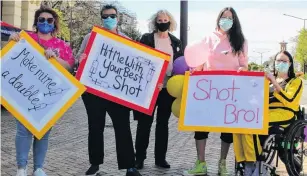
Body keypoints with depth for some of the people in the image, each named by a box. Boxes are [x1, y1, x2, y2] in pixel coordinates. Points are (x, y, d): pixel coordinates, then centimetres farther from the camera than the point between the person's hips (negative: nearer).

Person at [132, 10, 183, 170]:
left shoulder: (176, 42, 11)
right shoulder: (146, 38, 2)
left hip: (168, 88, 3)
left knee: (163, 123, 9)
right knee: (145, 123, 1)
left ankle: (160, 158, 17)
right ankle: (140, 157, 10)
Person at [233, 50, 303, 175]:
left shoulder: (296, 81, 10)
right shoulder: (269, 79, 26)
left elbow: (289, 101, -8)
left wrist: (275, 83, -13)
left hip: (284, 115, -5)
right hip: (266, 113, 5)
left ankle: (258, 163, -21)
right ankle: (247, 163, -26)